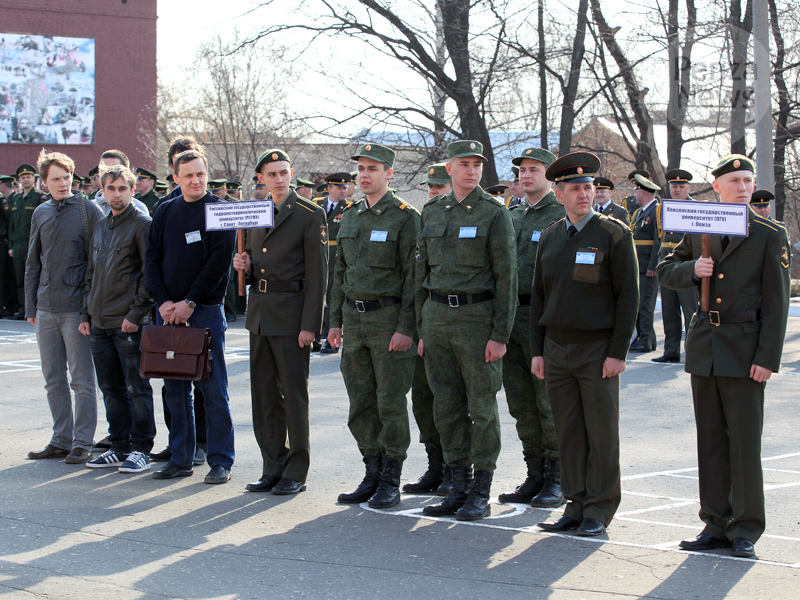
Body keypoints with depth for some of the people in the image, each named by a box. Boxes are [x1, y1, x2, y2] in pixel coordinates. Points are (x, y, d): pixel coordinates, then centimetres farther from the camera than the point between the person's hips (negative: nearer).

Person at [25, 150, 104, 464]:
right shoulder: (41, 214, 12)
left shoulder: (88, 210, -3)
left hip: (77, 308, -5)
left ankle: (82, 443, 3)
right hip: (46, 309, 6)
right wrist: (30, 305, 12)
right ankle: (61, 440, 18)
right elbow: (33, 263, 18)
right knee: (54, 381, 10)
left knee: (81, 381, -2)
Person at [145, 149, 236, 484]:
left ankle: (220, 461, 3)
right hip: (168, 311, 5)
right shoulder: (165, 212, 11)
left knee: (213, 389, -2)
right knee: (175, 388, 9)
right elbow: (152, 259, 9)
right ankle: (180, 458, 16)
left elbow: (219, 260, -10)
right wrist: (163, 301, -5)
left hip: (205, 310, -5)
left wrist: (190, 302, -14)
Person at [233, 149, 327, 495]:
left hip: (291, 315, -7)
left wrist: (310, 324, -15)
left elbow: (317, 274, -10)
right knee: (263, 393, 9)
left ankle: (296, 473, 6)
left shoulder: (310, 214, -6)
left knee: (294, 394, -2)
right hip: (259, 311, 7)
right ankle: (273, 468, 18)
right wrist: (244, 265, 0)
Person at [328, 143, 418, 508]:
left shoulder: (405, 217, -7)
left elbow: (413, 276, -11)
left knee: (390, 403, -2)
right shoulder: (351, 216, 13)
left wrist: (406, 328, -17)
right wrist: (335, 321, 12)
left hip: (389, 320, -6)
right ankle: (372, 475, 18)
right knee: (361, 403, 8)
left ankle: (391, 483, 6)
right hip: (354, 319, 6)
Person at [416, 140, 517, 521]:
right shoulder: (432, 212, 10)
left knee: (482, 406, 0)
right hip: (438, 315, 5)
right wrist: (422, 329, 11)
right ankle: (459, 488, 17)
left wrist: (500, 335, -13)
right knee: (447, 404, 7)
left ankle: (481, 494, 7)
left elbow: (506, 276, -8)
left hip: (477, 317, -5)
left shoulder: (494, 213, -5)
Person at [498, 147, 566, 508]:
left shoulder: (564, 216, -5)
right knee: (521, 405, 9)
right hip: (510, 318, 7)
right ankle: (535, 477, 18)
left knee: (550, 406, -3)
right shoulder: (512, 216, 17)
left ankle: (557, 481, 6)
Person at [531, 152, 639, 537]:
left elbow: (628, 296, -8)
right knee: (568, 433, 7)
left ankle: (599, 511, 9)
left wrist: (618, 353, -13)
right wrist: (537, 351, 7)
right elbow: (538, 297, 13)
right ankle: (576, 505, 15)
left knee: (602, 433, 1)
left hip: (598, 350, -4)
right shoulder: (550, 237, 9)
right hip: (557, 349, 5)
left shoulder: (614, 234, -6)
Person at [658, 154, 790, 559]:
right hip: (704, 344, 4)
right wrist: (691, 270, -7)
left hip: (745, 348, -4)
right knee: (710, 441, 8)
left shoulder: (770, 235, -1)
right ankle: (717, 525, 15)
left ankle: (745, 530, 6)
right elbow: (665, 273, 15)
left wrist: (767, 357, -11)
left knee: (744, 442, -3)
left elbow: (776, 301, -4)